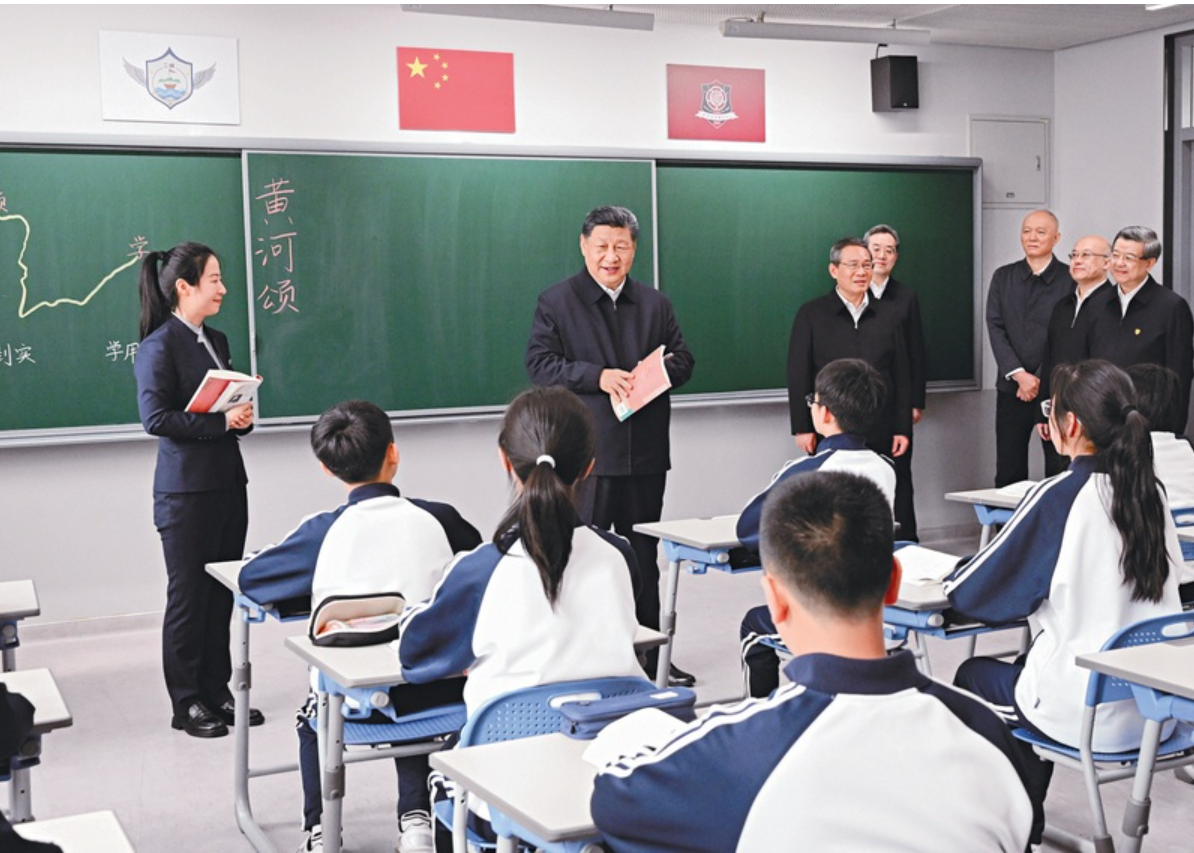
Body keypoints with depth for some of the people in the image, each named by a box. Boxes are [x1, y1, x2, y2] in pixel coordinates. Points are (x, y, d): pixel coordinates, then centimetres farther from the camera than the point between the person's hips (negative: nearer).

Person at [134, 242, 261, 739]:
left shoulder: (215, 342, 14)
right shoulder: (159, 347, -11)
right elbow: (155, 417, -19)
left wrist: (244, 413, -1)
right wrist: (222, 421, -20)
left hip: (227, 483, 7)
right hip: (187, 491, -7)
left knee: (222, 594, 11)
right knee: (188, 597, 2)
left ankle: (218, 692, 22)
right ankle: (187, 704, 14)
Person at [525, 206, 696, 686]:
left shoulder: (655, 304, 13)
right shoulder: (555, 302, -1)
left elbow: (683, 360, 14)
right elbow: (540, 365, -9)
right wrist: (598, 376, -20)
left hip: (646, 453, 5)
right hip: (586, 453, -4)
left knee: (644, 556, 13)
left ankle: (648, 656, 23)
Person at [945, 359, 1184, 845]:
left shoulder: (1058, 497, -19)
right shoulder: (1152, 493, -1)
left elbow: (966, 594, -15)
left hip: (1085, 716, -6)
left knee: (974, 676, 22)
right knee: (1029, 663, 31)